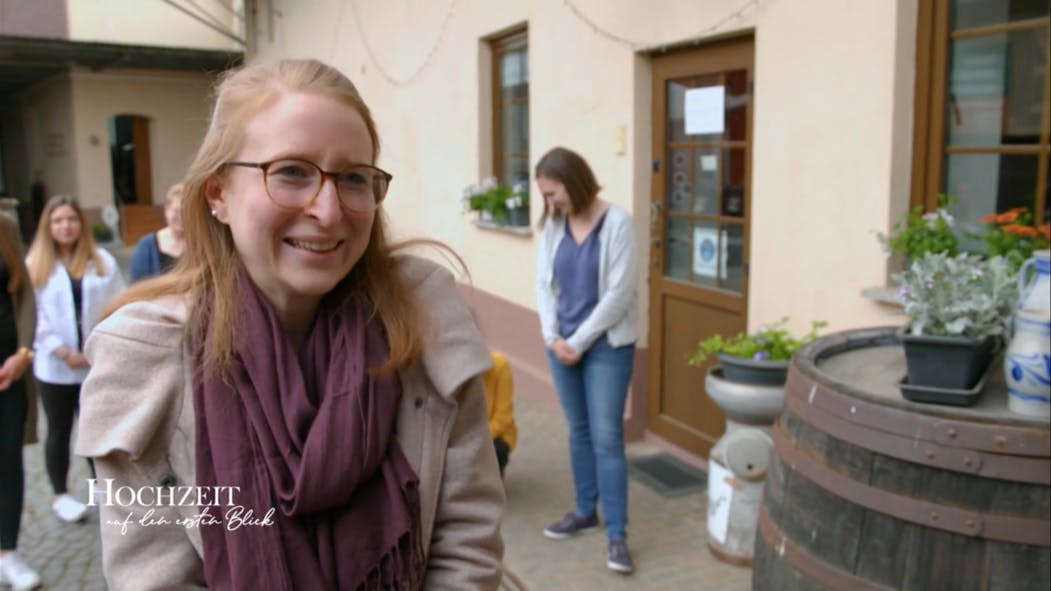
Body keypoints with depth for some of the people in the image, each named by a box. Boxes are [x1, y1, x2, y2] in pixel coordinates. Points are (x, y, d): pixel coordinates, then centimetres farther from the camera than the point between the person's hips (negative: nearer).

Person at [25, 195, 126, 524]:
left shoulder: (102, 261, 1)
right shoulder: (35, 265, -1)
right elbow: (33, 315, -5)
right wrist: (64, 353, -12)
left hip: (98, 363, 0)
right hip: (55, 367, 0)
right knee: (59, 431, 12)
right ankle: (61, 495, 25)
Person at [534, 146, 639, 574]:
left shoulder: (617, 222, -14)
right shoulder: (552, 225, 3)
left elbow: (619, 294, -16)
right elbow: (544, 284, 6)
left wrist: (579, 341, -14)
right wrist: (553, 337, -7)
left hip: (607, 346, -5)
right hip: (562, 344, 5)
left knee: (607, 436, -4)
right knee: (579, 431, 15)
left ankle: (617, 535, 4)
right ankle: (585, 511, 31)